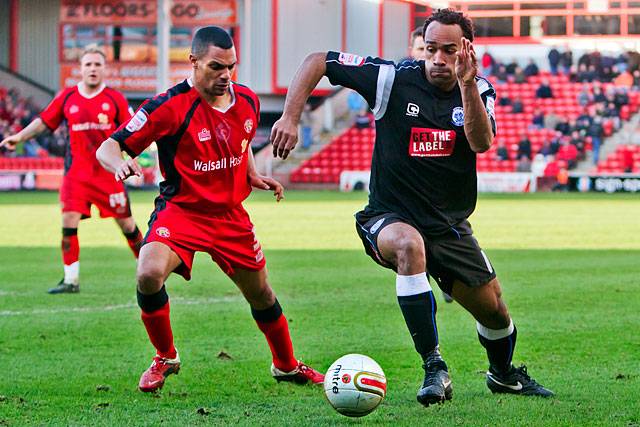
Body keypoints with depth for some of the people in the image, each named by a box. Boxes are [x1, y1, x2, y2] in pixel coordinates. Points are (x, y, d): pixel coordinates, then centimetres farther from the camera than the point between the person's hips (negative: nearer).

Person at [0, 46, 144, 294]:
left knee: (126, 223, 2)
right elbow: (44, 121, 12)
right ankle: (71, 280, -2)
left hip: (109, 173, -1)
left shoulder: (115, 99, 0)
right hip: (76, 172, 1)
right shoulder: (67, 97, 4)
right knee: (69, 222, -9)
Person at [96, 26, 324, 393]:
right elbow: (109, 147, -19)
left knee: (261, 294, 15)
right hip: (181, 209, -5)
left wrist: (253, 175, 9)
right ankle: (166, 358, -5)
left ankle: (287, 365, 41)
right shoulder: (169, 107, -19)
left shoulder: (247, 101, -1)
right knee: (150, 274, -30)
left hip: (231, 214, 5)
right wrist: (119, 164, -41)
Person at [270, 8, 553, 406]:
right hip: (389, 218, -4)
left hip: (450, 224, 4)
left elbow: (482, 142, -24)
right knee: (409, 244, -39)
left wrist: (466, 85, -36)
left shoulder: (480, 91, -5)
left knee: (494, 309, 6)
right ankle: (434, 368, -32)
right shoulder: (393, 79, -13)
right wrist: (290, 117, -19)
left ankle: (503, 374, 43)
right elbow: (318, 61, -8)